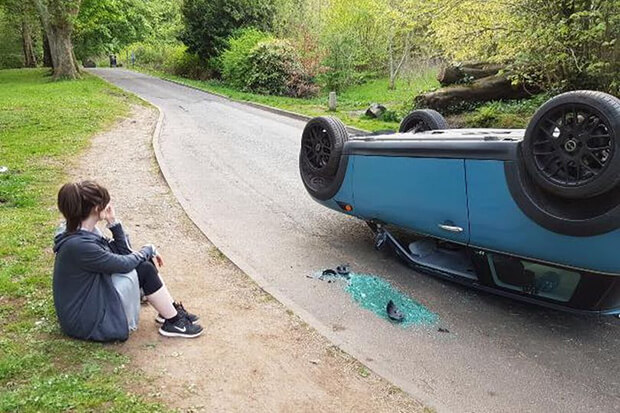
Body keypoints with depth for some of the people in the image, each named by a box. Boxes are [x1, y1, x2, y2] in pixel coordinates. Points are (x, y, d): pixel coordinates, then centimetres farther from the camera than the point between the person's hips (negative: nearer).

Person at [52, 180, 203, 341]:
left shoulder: (86, 232, -1)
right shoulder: (78, 245, -30)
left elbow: (124, 253, 4)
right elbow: (124, 264, -22)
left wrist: (114, 223, -8)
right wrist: (149, 250, -4)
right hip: (87, 321, -9)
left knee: (145, 264, 3)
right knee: (145, 270, -12)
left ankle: (173, 309, 11)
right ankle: (174, 322, 1)